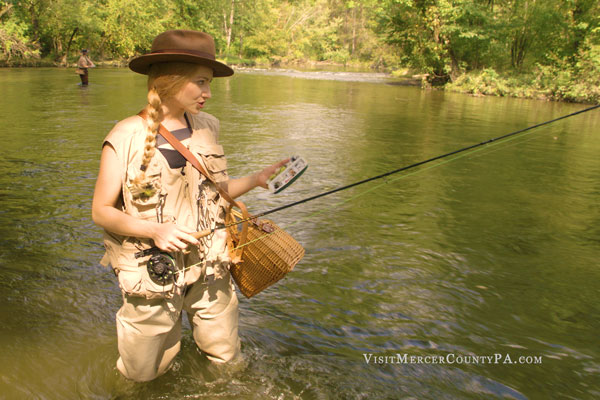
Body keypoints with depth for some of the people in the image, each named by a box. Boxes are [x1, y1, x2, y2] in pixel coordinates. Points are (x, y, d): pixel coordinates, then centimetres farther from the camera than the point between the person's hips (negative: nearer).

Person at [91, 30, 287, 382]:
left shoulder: (207, 128, 1)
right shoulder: (126, 138, -13)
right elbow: (102, 211, -9)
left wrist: (256, 180, -7)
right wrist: (155, 230, -24)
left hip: (209, 269, 4)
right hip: (152, 273, -3)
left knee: (225, 360, 15)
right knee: (143, 374, 14)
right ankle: (169, 325, 42)